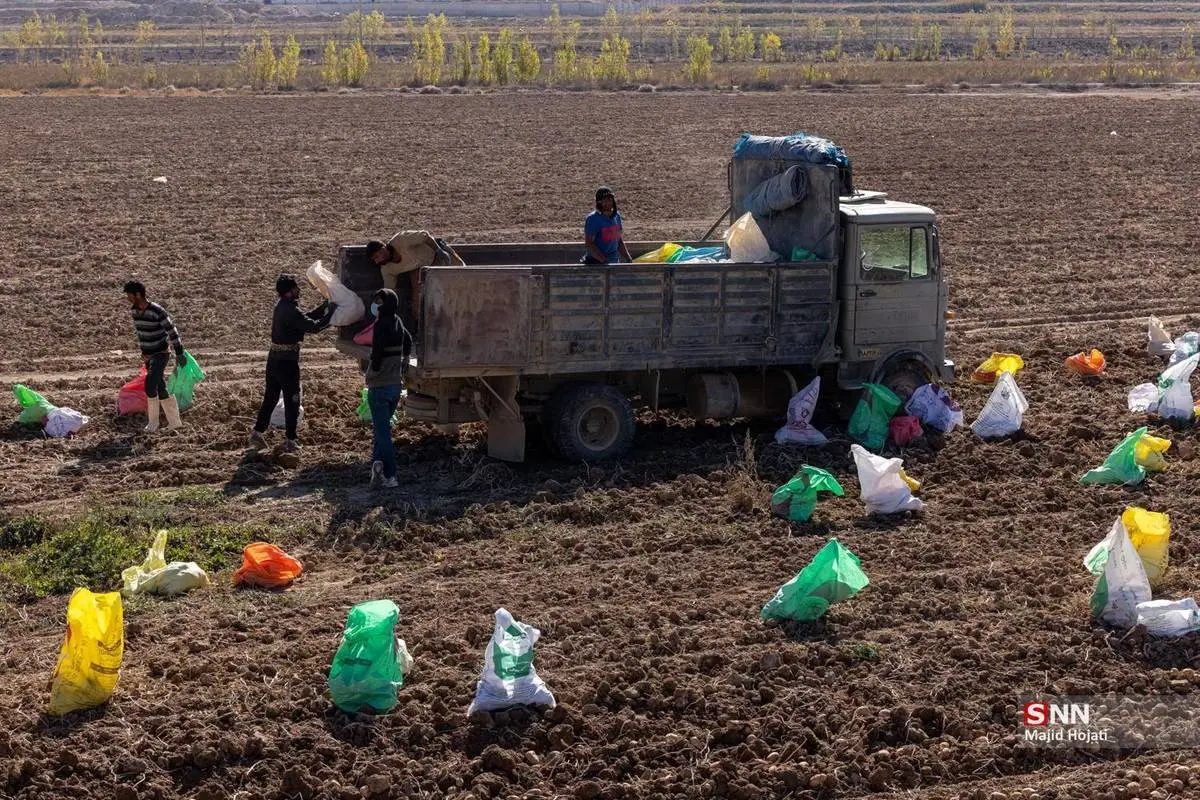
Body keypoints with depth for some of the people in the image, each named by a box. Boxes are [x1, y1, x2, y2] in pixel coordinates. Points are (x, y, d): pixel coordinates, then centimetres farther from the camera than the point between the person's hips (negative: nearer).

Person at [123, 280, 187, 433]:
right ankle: (174, 423, 18)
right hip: (148, 356, 8)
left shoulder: (157, 311, -21)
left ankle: (153, 422, -6)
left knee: (150, 386, -21)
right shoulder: (135, 311, 2)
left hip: (160, 354, -8)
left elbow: (172, 332, -16)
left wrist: (179, 353, -13)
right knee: (161, 390, 10)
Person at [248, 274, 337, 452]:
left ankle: (257, 433, 19)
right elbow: (314, 327, -19)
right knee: (292, 401, 2)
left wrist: (325, 306, 7)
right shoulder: (291, 312, -21)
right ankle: (290, 441, 8)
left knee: (270, 397, 16)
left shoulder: (282, 305, 8)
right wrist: (331, 313, -9)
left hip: (274, 357, 9)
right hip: (287, 360, -9)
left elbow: (307, 316, 13)